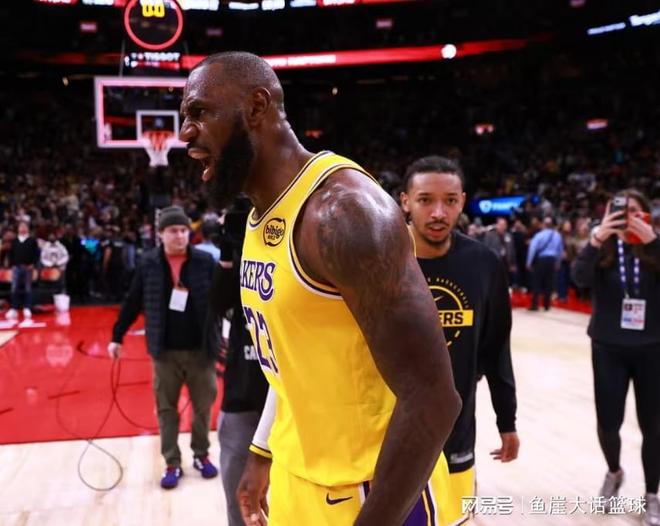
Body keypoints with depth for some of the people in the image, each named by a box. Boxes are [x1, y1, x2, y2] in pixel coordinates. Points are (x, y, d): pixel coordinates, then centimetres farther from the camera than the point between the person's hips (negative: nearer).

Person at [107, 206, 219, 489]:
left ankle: (201, 455, 32)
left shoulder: (205, 261, -6)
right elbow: (132, 303, 4)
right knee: (166, 408, 9)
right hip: (165, 351, 1)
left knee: (203, 406, 12)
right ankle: (172, 464, 24)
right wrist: (117, 336, 7)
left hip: (200, 349, 0)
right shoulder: (149, 263, -3)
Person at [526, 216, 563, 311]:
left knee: (536, 282, 1)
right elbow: (560, 250, 10)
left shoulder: (539, 235, -9)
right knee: (549, 282, 9)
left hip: (541, 260, -4)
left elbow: (532, 249, -11)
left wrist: (529, 262, -3)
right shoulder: (557, 236, 4)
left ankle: (535, 305, -3)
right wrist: (557, 262, 21)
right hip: (552, 260, 4)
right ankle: (547, 305, 12)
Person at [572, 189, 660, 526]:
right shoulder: (603, 248, -3)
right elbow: (579, 278, -21)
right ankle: (614, 472, 35)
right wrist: (596, 238, -33)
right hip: (609, 348, 0)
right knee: (607, 423, 3)